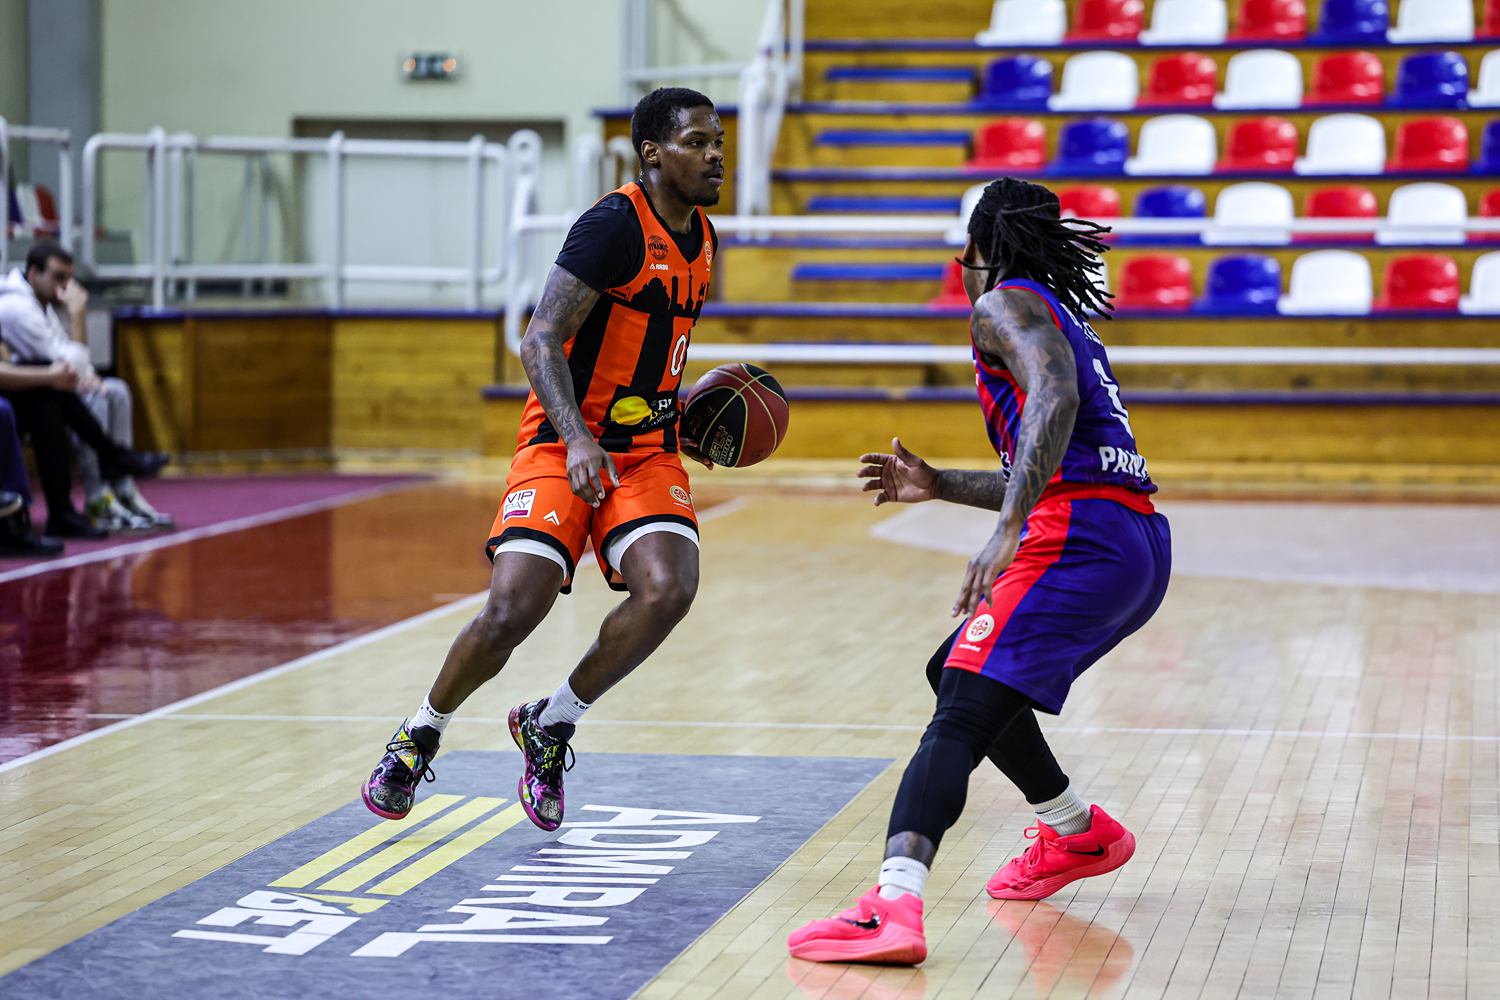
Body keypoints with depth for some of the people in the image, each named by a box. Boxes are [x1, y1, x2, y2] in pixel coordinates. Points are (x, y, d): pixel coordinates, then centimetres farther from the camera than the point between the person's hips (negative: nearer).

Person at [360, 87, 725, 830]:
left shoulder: (701, 239, 10)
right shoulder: (615, 225, -15)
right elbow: (540, 342, -20)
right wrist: (576, 439, -32)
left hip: (647, 450, 6)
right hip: (564, 442, -6)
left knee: (669, 589, -21)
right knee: (513, 608, -17)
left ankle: (548, 726, 1)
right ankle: (419, 737, 12)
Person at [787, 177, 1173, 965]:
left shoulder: (1005, 305, 2)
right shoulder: (1068, 322, 31)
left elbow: (1055, 399, -20)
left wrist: (1006, 533, -28)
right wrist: (942, 486, 36)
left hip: (1081, 540, -9)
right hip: (1141, 547, 9)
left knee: (960, 715, -21)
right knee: (960, 672, 28)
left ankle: (893, 906, -40)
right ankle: (1079, 834, 37)